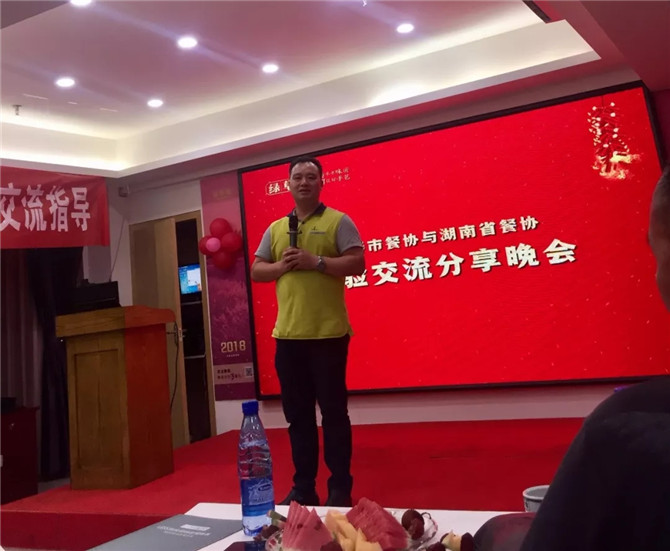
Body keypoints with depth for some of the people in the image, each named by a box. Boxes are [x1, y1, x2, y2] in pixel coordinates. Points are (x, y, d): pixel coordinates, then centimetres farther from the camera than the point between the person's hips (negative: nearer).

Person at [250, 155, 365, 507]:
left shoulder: (338, 221, 1)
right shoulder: (275, 229, 15)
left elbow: (357, 265, -8)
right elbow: (256, 271, 13)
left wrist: (316, 261, -17)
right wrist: (281, 265, -6)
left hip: (328, 333, -4)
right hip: (287, 335, 5)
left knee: (333, 412, 3)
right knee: (297, 414, 11)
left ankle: (340, 488, 15)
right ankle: (303, 487, 23)